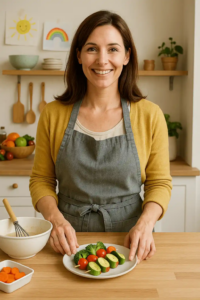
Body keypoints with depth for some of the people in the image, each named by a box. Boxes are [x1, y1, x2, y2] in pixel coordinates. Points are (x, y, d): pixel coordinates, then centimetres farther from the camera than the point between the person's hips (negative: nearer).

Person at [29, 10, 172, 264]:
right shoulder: (53, 115, -1)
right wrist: (55, 217, -13)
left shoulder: (150, 115, -3)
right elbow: (41, 180, 4)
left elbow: (159, 183, 2)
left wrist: (145, 223, -15)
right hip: (70, 241, 1)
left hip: (129, 240, 0)